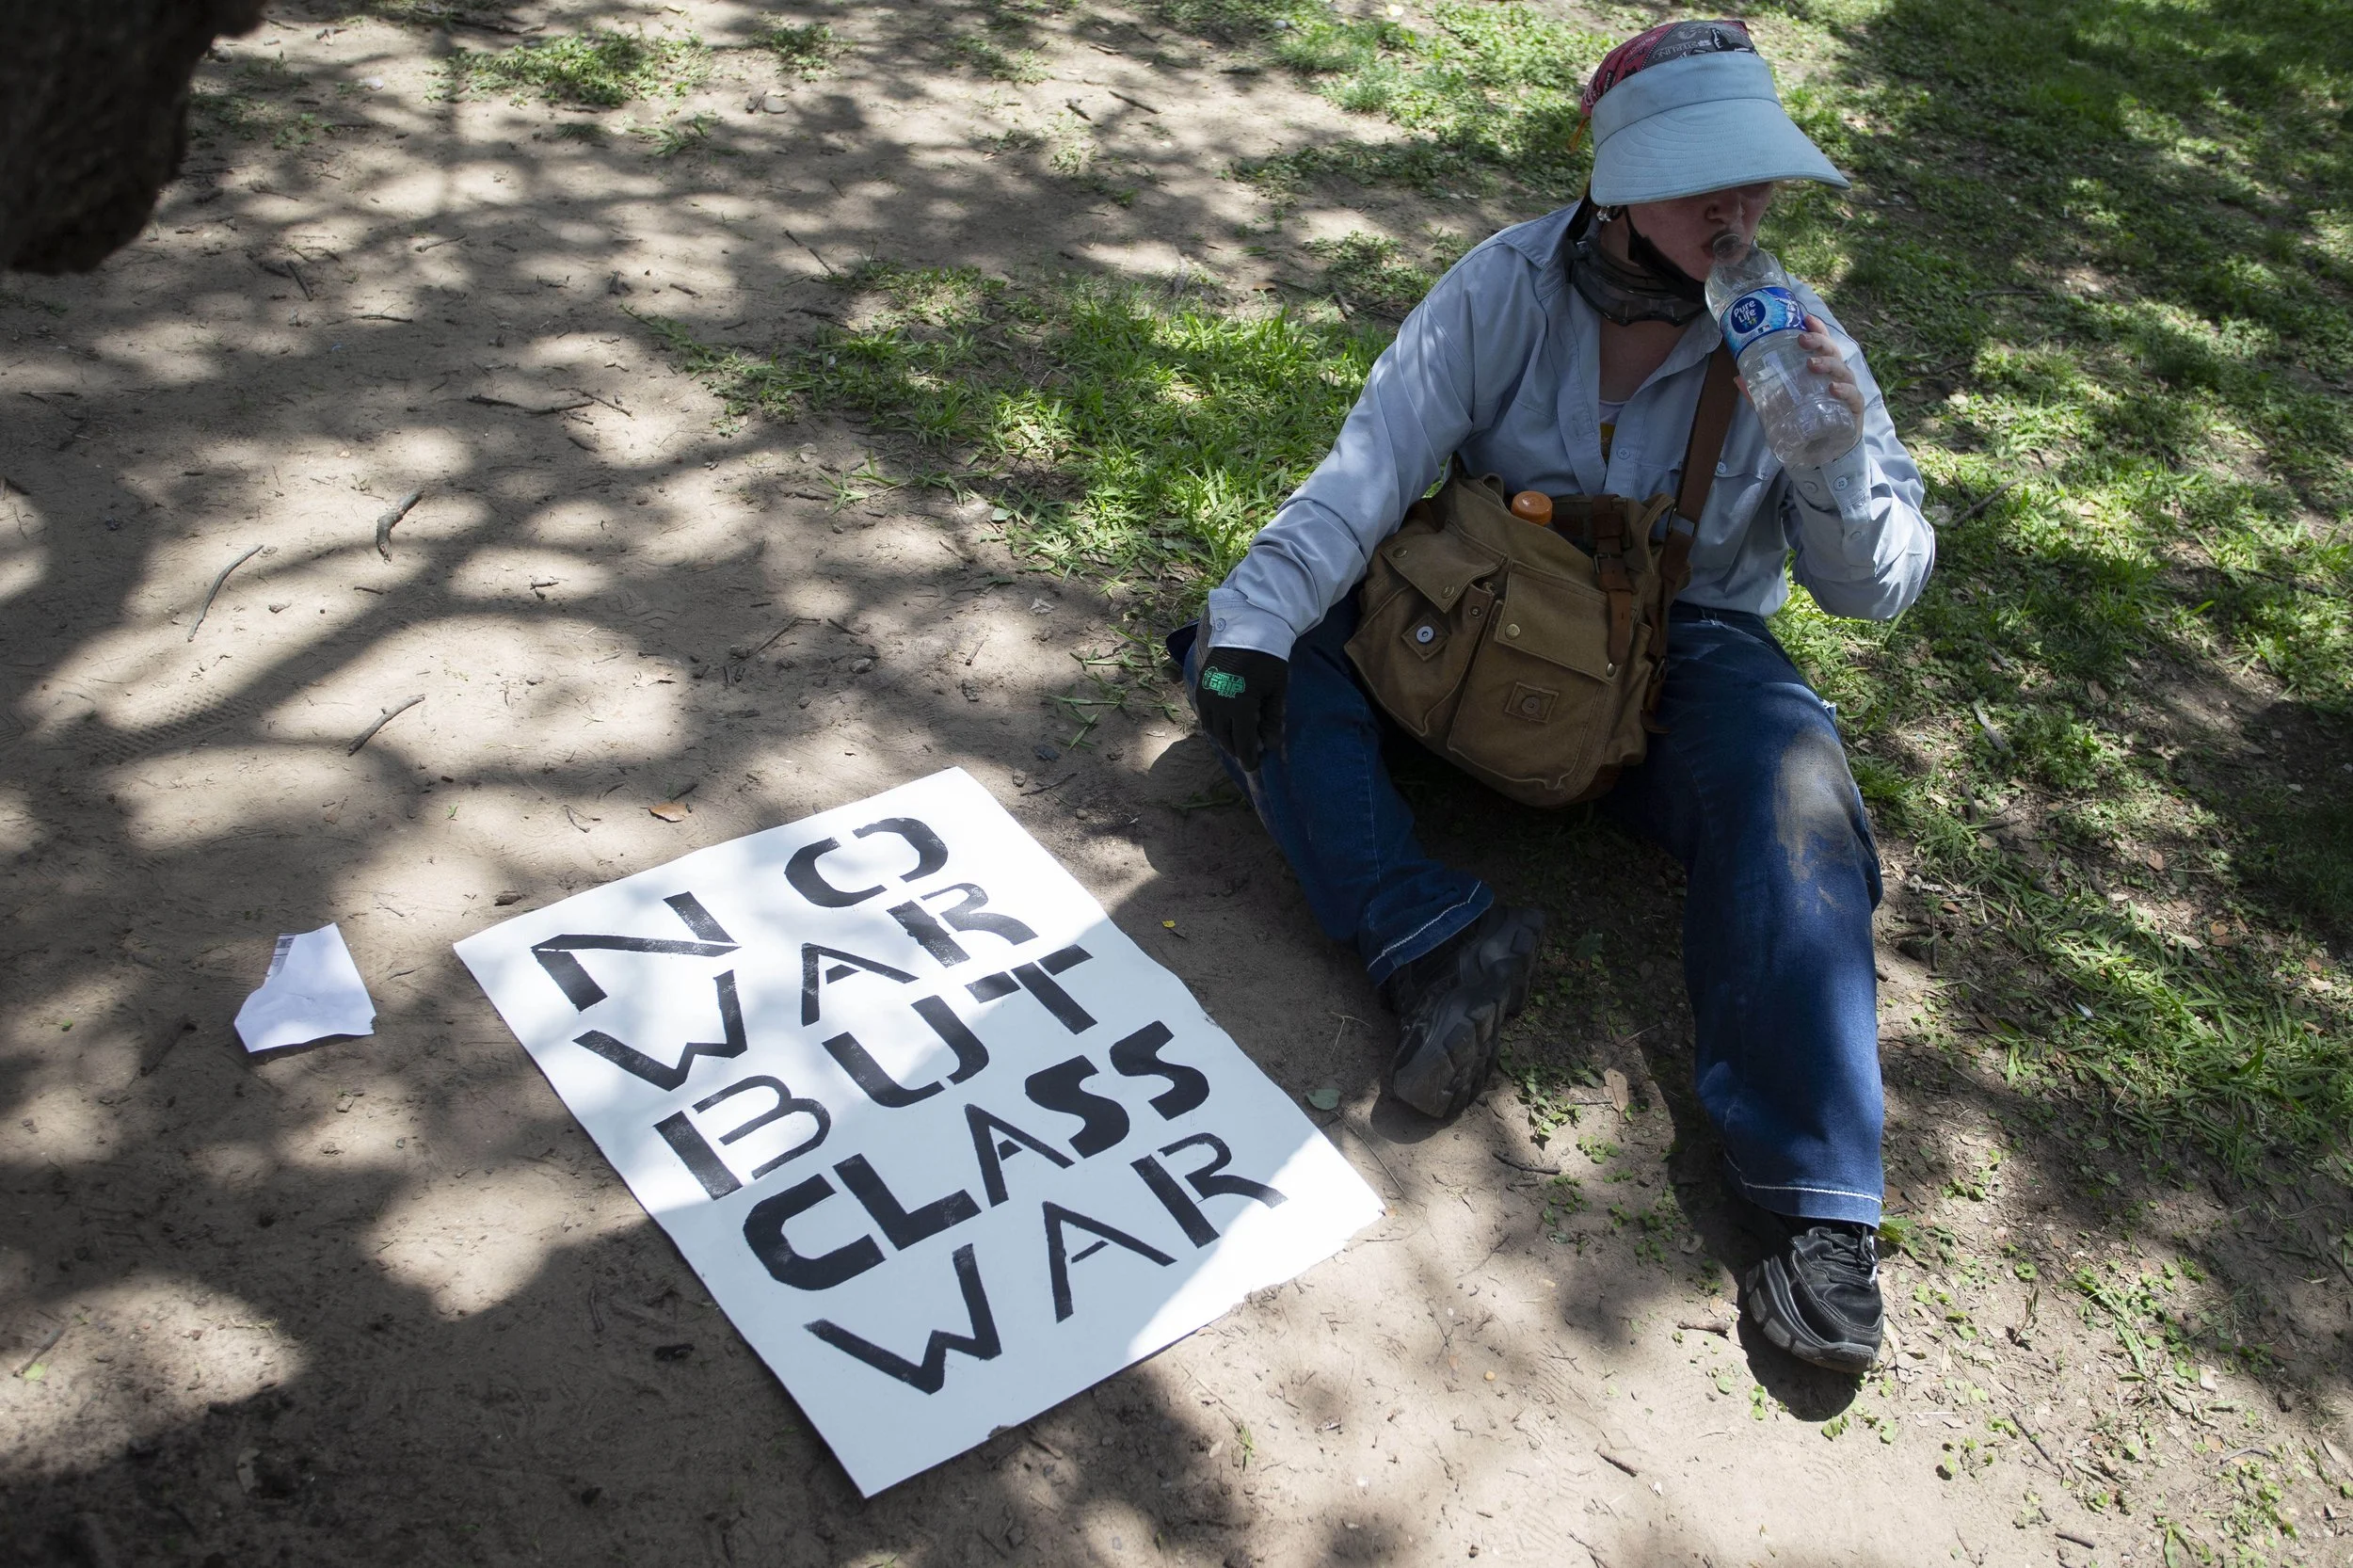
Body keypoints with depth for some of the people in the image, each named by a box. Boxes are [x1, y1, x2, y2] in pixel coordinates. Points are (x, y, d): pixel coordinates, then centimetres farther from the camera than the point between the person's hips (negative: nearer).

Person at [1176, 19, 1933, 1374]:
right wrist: (1253, 621, -34)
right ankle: (1441, 944, -31)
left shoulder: (1791, 338, -8)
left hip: (1685, 653, -1)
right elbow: (1372, 468, -19)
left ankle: (1816, 1205, -29)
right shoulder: (1510, 287, -11)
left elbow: (1878, 589, -5)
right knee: (1248, 647, -18)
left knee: (1793, 803, -32)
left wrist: (1840, 452, -26)